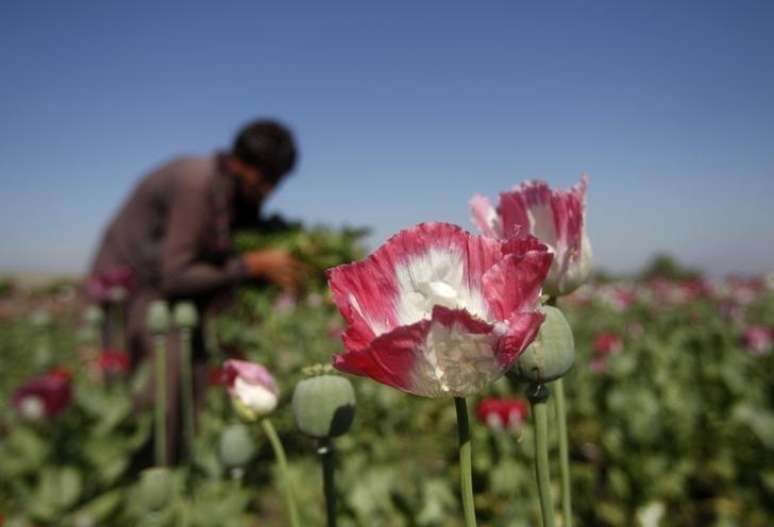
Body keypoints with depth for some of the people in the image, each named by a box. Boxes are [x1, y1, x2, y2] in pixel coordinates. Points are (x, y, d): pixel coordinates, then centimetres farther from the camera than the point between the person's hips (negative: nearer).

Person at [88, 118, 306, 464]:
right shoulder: (197, 184, -27)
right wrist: (254, 265, -26)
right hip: (131, 290, -7)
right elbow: (175, 277, -28)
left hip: (178, 296, 7)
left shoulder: (245, 194, -3)